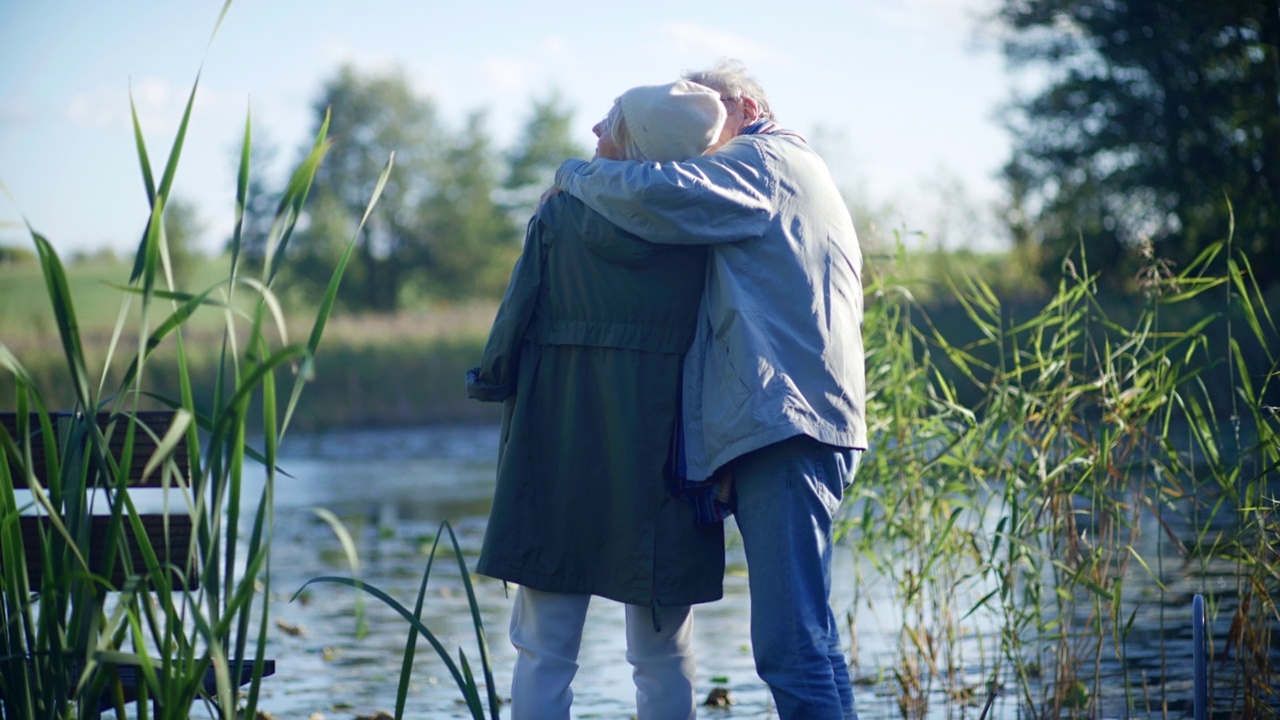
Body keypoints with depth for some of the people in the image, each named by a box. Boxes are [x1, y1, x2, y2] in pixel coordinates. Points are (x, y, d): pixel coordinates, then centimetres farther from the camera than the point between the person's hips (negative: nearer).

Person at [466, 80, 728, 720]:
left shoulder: (559, 216, -4)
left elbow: (515, 319, -2)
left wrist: (491, 381, 16)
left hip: (558, 443, 0)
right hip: (658, 448, 1)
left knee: (544, 651, 6)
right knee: (662, 657, 7)